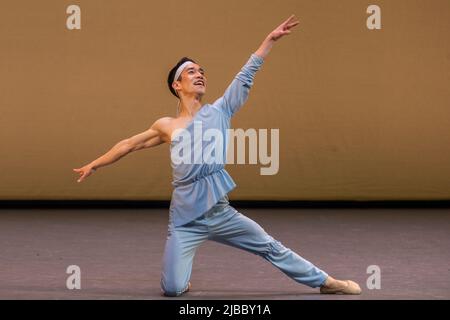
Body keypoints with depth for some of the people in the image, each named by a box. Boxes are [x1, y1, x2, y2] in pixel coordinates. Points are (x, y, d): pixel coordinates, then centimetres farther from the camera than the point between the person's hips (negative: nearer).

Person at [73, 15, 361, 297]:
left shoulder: (219, 112, 6)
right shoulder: (167, 126, 6)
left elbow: (246, 76, 3)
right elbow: (129, 145, 17)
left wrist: (271, 39, -1)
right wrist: (95, 164, 22)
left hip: (221, 213, 1)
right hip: (185, 219, -1)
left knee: (271, 247, 8)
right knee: (173, 289, -12)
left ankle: (325, 282, 22)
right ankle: (182, 276, 24)